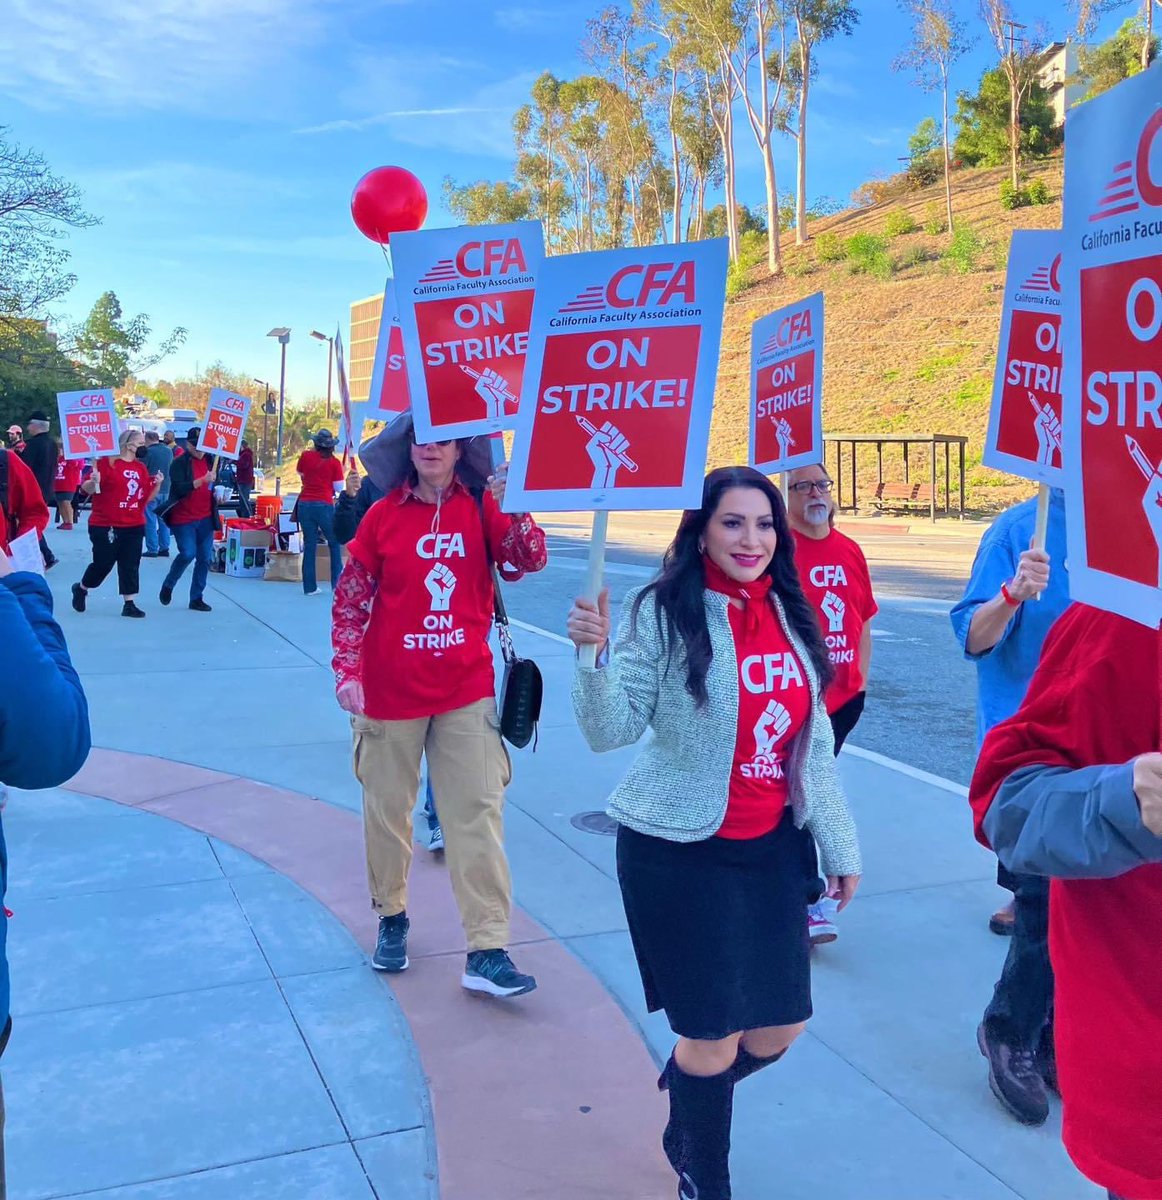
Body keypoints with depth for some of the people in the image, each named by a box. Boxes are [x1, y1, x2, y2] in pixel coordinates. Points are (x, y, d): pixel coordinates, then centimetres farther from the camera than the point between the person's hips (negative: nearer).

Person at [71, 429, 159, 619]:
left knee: (131, 566, 3)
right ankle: (81, 589, 32)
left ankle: (129, 604, 8)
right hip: (105, 526, -5)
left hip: (134, 526, 5)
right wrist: (93, 482, -29)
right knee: (102, 564, 5)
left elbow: (147, 497, 13)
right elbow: (89, 489, -8)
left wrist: (157, 485, -4)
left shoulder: (141, 467, 10)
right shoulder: (107, 462, -7)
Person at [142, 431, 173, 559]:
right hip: (166, 490, 6)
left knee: (150, 521, 0)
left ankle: (152, 549, 0)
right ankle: (164, 548, 13)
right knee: (164, 520, 12)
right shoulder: (169, 451, 6)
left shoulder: (148, 451, -13)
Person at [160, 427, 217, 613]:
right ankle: (168, 585, 11)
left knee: (205, 558, 2)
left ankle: (197, 598, 12)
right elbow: (179, 488, -20)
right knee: (188, 553, -15)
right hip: (183, 518, -5)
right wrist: (202, 481, -30)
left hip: (205, 519, 5)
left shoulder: (211, 461, 11)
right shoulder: (179, 463, -6)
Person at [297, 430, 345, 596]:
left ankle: (309, 587, 9)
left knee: (309, 545, 8)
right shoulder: (334, 462, -4)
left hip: (305, 504, 3)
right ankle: (337, 583, 8)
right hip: (325, 506, -3)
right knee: (334, 544, 11)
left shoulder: (305, 456, 3)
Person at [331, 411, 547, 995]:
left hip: (466, 691, 0)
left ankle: (486, 952, 2)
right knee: (387, 810, 13)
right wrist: (347, 672, -8)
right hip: (389, 691, 0)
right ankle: (392, 917, 35)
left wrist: (511, 507, -27)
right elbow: (349, 601, 0)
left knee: (478, 813, -2)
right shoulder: (383, 515, -3)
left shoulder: (481, 509, 0)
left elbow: (530, 559, -12)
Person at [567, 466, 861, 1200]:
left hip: (773, 848, 6)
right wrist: (593, 654, -32)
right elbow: (611, 732, -15)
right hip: (681, 852, -5)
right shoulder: (664, 613, -12)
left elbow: (814, 741, 11)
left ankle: (685, 1098, 45)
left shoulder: (790, 614, 4)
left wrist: (841, 843, 15)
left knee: (780, 1030, 12)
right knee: (715, 1034, 3)